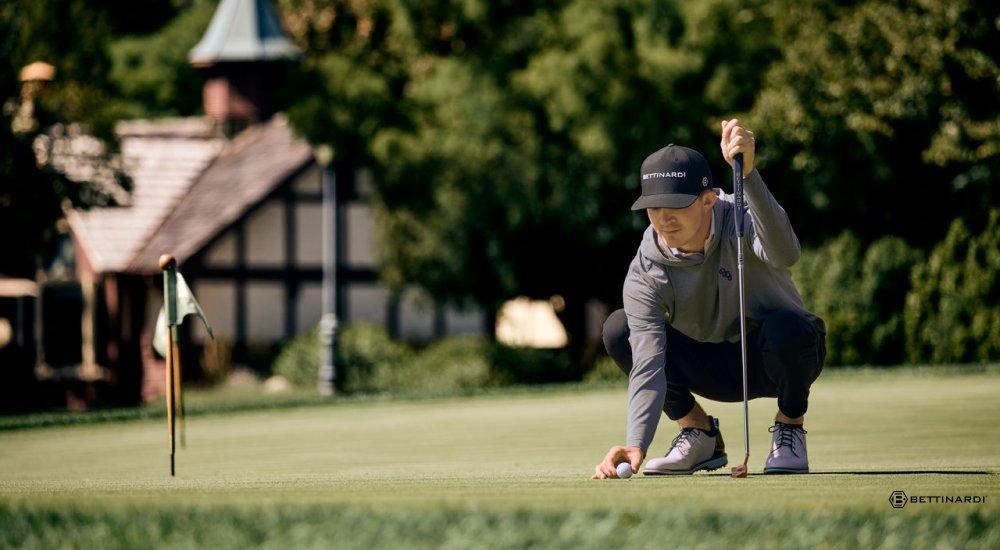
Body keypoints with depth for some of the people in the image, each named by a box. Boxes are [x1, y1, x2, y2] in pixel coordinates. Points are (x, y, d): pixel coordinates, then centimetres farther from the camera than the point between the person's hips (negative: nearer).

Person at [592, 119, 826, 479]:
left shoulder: (741, 220, -26)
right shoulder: (645, 274, -19)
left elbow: (784, 254, -51)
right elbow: (648, 364, -27)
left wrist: (747, 174, -63)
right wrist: (636, 444, -43)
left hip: (774, 359, -3)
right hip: (717, 370, 3)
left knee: (785, 326, -38)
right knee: (618, 329, -19)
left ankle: (789, 429, -9)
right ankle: (700, 435, -3)